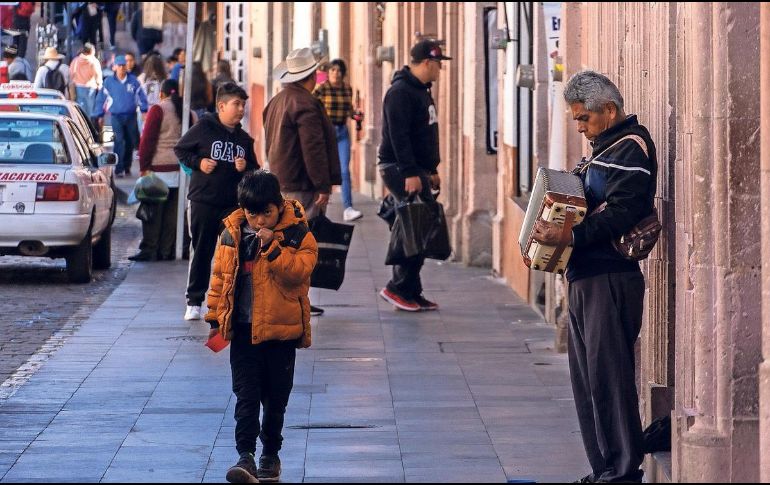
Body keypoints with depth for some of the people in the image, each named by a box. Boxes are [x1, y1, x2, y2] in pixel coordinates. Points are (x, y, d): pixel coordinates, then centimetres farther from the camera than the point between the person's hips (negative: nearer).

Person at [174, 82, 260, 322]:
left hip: (234, 204, 3)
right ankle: (194, 302, 10)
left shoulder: (244, 139, 11)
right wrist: (197, 163, -9)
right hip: (204, 201, -3)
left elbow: (255, 169, 18)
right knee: (202, 252, 3)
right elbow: (180, 150, 5)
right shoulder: (203, 129, -3)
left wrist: (245, 167, -3)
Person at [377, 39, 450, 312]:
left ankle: (411, 292, 11)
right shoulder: (401, 92, -14)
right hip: (399, 169, -10)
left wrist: (432, 170, 24)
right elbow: (399, 136, -21)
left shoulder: (422, 91, 18)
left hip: (417, 170, 10)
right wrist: (410, 173, -25)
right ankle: (398, 288, -9)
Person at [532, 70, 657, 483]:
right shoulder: (605, 149, 20)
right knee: (586, 376, 12)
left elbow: (620, 215, -23)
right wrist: (553, 232, 12)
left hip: (611, 278, -10)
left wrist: (569, 236, -30)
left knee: (608, 373, -9)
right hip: (586, 278, 10)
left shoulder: (630, 150, -11)